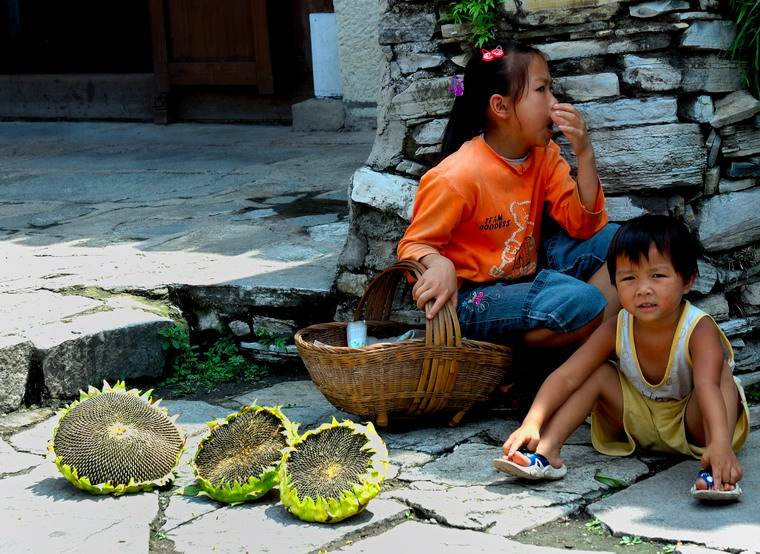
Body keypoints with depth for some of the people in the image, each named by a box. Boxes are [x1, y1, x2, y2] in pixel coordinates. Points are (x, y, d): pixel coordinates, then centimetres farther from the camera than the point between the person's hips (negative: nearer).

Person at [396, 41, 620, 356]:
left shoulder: (545, 155, 1)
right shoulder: (458, 176, -21)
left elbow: (584, 226, -2)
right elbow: (415, 244, -12)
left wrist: (584, 154, -13)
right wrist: (440, 265, -36)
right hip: (472, 298, -8)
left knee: (611, 239, -6)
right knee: (580, 302, -28)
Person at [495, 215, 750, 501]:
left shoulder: (700, 330, -27)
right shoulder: (616, 330, -16)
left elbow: (708, 385, -45)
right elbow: (565, 377, -20)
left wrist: (720, 444, -62)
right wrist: (531, 424, -36)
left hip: (691, 424, -4)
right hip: (640, 423, 4)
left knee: (720, 370, -30)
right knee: (597, 372, -14)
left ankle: (715, 469, -48)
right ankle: (546, 451, -24)